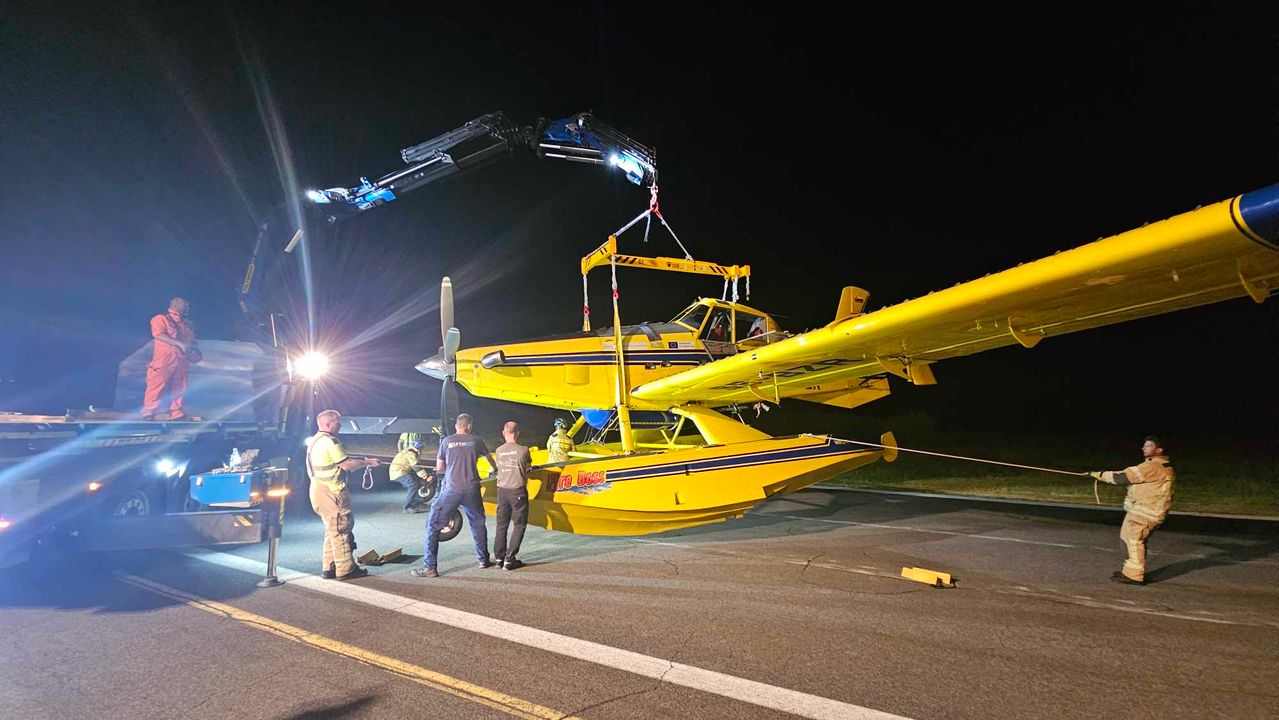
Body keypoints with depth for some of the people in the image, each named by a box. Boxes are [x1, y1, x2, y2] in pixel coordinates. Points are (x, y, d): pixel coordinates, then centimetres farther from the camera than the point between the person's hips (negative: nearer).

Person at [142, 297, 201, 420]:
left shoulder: (187, 324, 18)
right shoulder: (160, 320, -2)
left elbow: (192, 341, 27)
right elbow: (160, 335, -19)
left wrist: (196, 352, 9)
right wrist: (179, 343, -26)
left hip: (181, 362, 6)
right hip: (163, 361, -6)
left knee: (179, 388, 8)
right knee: (157, 387, -5)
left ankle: (176, 412, 16)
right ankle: (148, 411, 2)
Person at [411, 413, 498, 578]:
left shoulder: (446, 441, 3)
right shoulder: (475, 441, 7)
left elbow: (439, 468, 8)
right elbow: (490, 458, 26)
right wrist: (496, 469, 48)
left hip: (451, 490, -2)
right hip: (471, 490, 2)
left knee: (433, 526, 5)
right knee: (478, 524, 23)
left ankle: (429, 568, 0)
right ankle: (483, 559, 31)